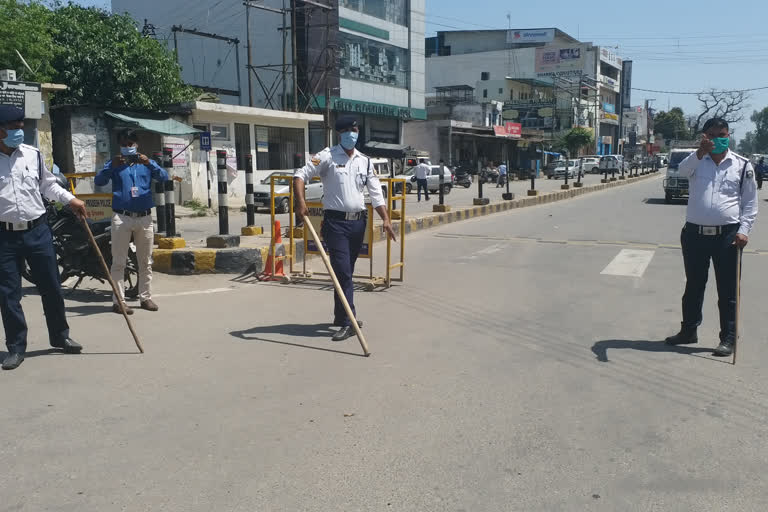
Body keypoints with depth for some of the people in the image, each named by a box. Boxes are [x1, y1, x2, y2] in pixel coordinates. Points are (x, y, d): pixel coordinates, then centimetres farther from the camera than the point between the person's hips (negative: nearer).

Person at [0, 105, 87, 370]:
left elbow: (48, 184, 18)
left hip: (37, 231, 2)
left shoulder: (33, 154, 4)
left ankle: (60, 336, 26)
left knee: (51, 287, 9)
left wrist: (71, 200, 7)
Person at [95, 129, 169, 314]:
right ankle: (118, 301, 0)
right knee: (119, 262, -3)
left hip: (145, 217, 2)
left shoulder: (147, 163, 13)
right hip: (121, 217, -2)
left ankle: (145, 297, 16)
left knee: (146, 262, 8)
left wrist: (149, 163, -21)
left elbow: (164, 177, -5)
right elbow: (98, 181, -5)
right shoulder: (114, 164, 10)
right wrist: (111, 166, -21)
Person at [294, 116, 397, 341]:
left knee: (347, 272, 14)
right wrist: (301, 201, -22)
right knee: (343, 271, -10)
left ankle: (341, 315, 28)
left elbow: (376, 193, 10)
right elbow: (300, 175, -6)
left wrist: (386, 219, -1)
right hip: (336, 221, -5)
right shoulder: (327, 156, -2)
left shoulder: (365, 161, 11)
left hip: (358, 221, 5)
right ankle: (348, 322, -9)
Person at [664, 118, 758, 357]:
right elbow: (683, 171, -18)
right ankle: (689, 330, 28)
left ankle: (728, 338, 14)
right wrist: (700, 152, -34)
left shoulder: (742, 165, 5)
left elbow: (750, 202, 6)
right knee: (693, 285, 14)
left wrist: (744, 230, -6)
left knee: (727, 290, 4)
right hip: (695, 233, 2)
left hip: (727, 235, -1)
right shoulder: (697, 161, 6)